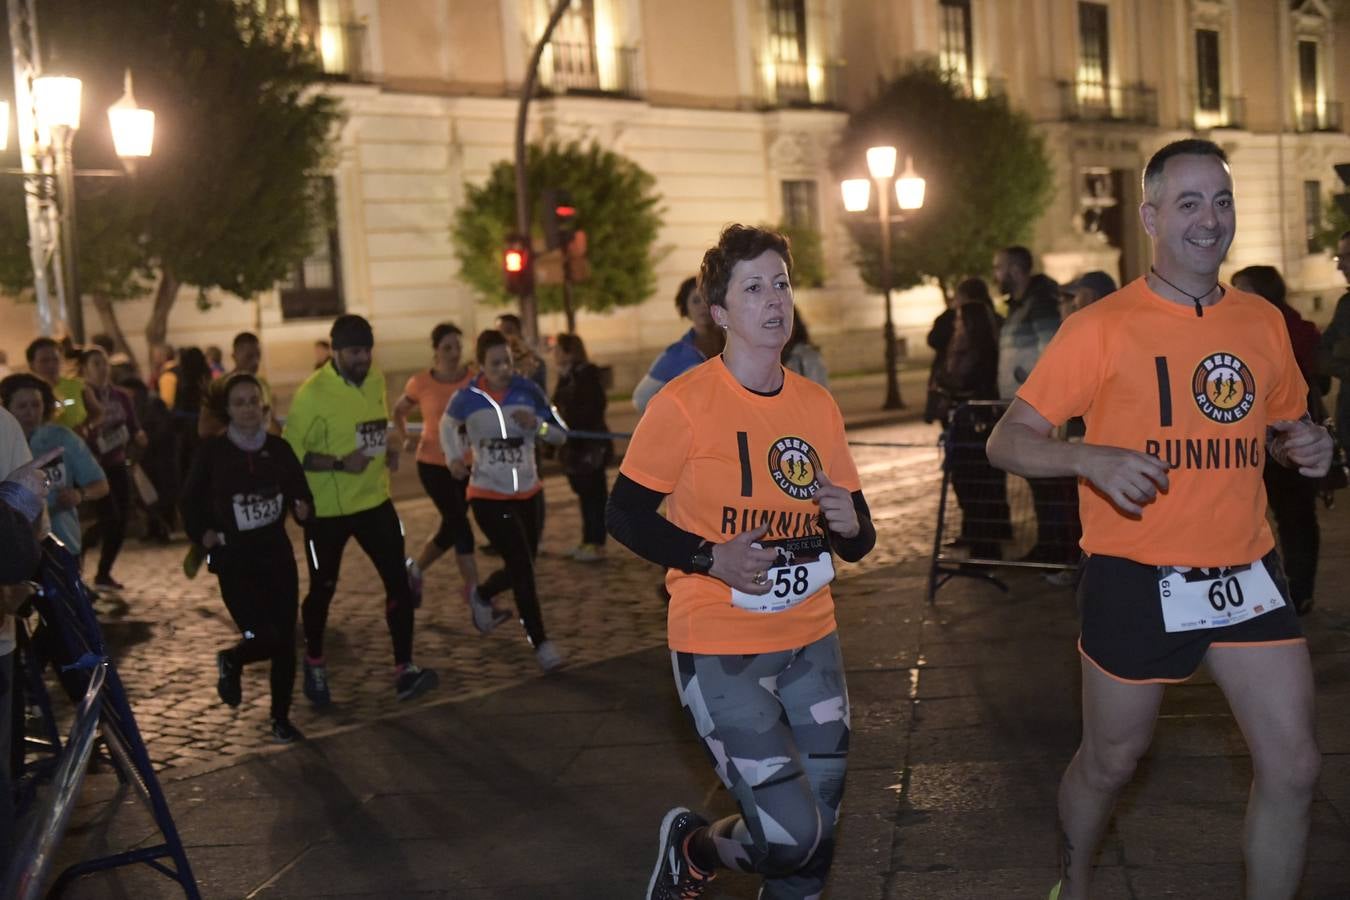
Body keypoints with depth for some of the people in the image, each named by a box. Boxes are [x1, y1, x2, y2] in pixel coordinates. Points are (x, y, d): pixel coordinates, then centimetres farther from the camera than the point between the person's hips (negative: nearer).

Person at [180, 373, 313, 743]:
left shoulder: (278, 448, 0)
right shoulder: (213, 450, -6)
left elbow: (300, 491, 8)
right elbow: (190, 500, 4)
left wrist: (303, 508, -12)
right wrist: (201, 533, -8)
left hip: (277, 554, 3)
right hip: (234, 561, -3)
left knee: (285, 640, 3)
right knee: (263, 637, -14)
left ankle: (280, 717, 23)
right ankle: (230, 661, 22)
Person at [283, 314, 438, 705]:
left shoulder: (376, 380, 3)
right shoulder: (313, 393, -18)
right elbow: (290, 453, -17)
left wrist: (387, 450, 2)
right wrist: (340, 463, -26)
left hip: (374, 500, 5)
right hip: (327, 510, -5)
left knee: (398, 581, -6)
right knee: (322, 589, 10)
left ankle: (404, 669, -2)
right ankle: (314, 664, 34)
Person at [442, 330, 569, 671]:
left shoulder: (528, 391, -8)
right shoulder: (467, 399, -10)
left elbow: (561, 435, -3)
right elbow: (448, 424, 12)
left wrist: (536, 424, -22)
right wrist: (453, 457, -4)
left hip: (529, 494, 4)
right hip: (489, 497, -3)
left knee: (520, 568, 13)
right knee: (522, 567, -12)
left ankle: (482, 595, 45)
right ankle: (540, 643, 0)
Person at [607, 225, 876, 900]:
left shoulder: (818, 405, 5)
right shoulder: (683, 404, -11)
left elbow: (856, 542, 12)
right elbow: (624, 516, -6)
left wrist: (850, 525, -11)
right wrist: (711, 558, -19)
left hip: (809, 641, 6)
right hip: (719, 648, -6)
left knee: (815, 840, 8)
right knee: (790, 835, -12)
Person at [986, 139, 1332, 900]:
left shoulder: (1264, 322, 5)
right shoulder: (1103, 327, -9)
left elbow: (1287, 424, 21)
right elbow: (1007, 442, -9)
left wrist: (1308, 445, -3)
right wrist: (1092, 459, -27)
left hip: (1246, 573, 4)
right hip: (1138, 579, -4)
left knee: (1294, 767, 1)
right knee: (1111, 761, 13)